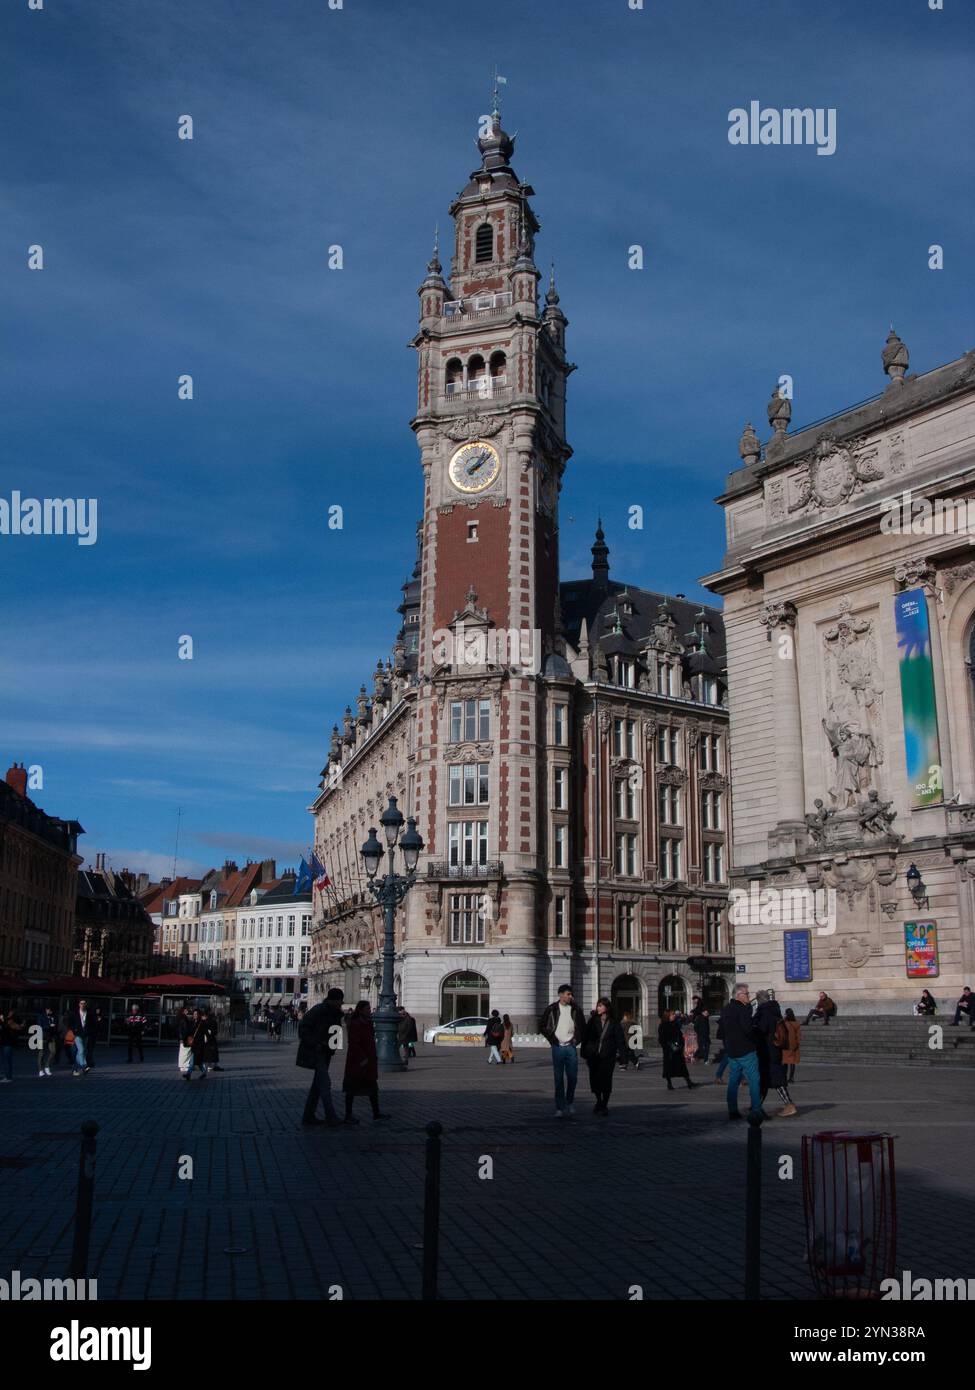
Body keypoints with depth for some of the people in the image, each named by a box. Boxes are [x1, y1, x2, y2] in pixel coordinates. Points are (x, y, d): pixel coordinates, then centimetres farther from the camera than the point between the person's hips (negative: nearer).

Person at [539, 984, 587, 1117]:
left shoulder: (576, 1009, 4)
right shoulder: (552, 1009, -1)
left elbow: (583, 1027, 15)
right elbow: (541, 1026, 6)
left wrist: (577, 1040, 4)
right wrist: (552, 1039, 0)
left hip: (571, 1047, 1)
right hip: (558, 1047, -1)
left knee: (572, 1077, 0)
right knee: (559, 1079, -1)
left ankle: (569, 1102, 22)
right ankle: (560, 1108, 4)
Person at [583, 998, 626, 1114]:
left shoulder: (613, 1023, 0)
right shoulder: (593, 1021, 4)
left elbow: (620, 1039, 1)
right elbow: (586, 1037, 6)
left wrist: (620, 1053, -9)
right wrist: (585, 1054, 3)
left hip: (607, 1057, -2)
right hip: (593, 1056, 2)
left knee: (606, 1080, -5)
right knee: (594, 1080, 5)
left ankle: (604, 1105, 11)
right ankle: (599, 1101, 30)